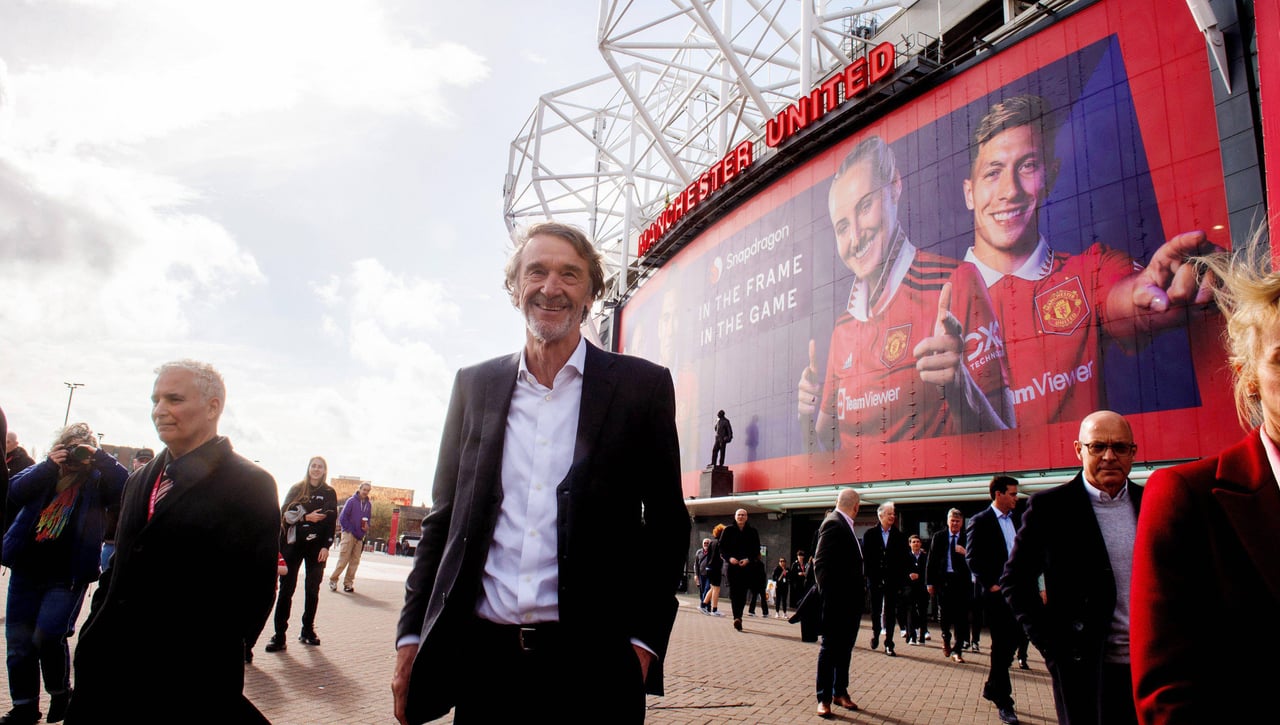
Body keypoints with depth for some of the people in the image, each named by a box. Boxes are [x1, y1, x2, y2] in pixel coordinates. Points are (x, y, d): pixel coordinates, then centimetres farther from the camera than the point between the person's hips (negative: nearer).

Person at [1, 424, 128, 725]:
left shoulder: (97, 479, -2)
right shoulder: (43, 472, 7)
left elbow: (126, 485, -19)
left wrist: (100, 457, -26)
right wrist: (49, 464, -20)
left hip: (67, 576, -4)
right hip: (26, 571, 4)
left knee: (47, 637, -13)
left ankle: (60, 694, 13)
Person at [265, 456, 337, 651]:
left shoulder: (329, 493, 6)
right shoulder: (296, 489, 8)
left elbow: (332, 520, 1)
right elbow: (285, 513, 0)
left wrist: (326, 546, -7)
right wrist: (306, 517, -13)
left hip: (316, 547, 0)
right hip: (294, 543, 0)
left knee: (312, 589, 6)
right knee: (286, 588, -4)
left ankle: (308, 631, 17)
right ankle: (279, 636, -3)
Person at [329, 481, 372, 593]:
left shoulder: (369, 504, 10)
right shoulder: (351, 501, -6)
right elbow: (342, 518, -8)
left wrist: (367, 527, -2)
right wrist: (350, 530, -11)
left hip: (360, 537, 5)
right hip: (349, 534, -5)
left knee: (355, 561, 5)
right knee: (343, 560, -6)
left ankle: (348, 583, 12)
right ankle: (333, 580, 6)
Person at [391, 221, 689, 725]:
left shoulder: (642, 386, 0)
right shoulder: (474, 385, 9)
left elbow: (666, 523, 1)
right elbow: (443, 517, 11)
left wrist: (644, 641, -6)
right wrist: (411, 636, 6)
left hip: (591, 664, -2)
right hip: (481, 658, 3)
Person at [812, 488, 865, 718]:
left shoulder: (845, 525, 13)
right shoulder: (833, 524, -15)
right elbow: (820, 562, -18)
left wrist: (861, 588, 9)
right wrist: (827, 594, -20)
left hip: (851, 599, 9)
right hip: (837, 600, -9)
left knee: (845, 647, 16)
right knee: (830, 647, 1)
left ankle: (840, 691, 28)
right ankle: (824, 698, 9)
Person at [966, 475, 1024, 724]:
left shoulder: (1017, 520, 11)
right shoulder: (980, 522, -8)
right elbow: (973, 559, -11)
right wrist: (990, 585, -15)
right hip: (995, 592, -6)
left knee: (1011, 642, 13)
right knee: (1001, 646, 0)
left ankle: (992, 687, 32)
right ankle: (1003, 702, 10)